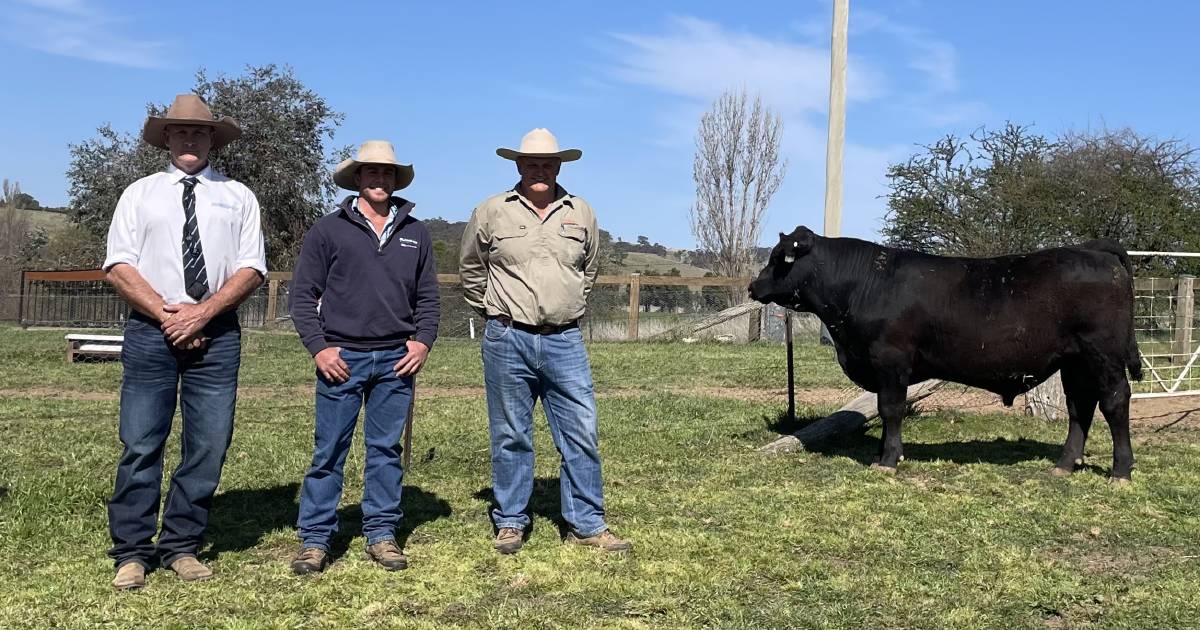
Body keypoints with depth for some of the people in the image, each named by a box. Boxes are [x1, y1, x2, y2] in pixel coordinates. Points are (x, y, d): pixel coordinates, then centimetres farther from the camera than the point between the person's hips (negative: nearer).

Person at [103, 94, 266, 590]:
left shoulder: (238, 197, 12)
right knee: (140, 444, -1)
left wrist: (202, 311, -10)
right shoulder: (140, 193, 11)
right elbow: (118, 265, 3)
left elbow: (251, 269, 3)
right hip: (150, 330, -1)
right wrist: (166, 313, -10)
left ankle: (181, 547, 13)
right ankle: (132, 552, 9)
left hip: (217, 333, 1)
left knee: (208, 446, 1)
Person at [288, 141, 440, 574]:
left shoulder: (415, 234, 12)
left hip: (396, 360, 3)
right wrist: (318, 347, -7)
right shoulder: (328, 230, 3)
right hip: (342, 358, -2)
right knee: (329, 450, 0)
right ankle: (315, 539, 8)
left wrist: (423, 341, 0)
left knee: (386, 449, 8)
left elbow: (428, 297, 15)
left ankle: (381, 533, 17)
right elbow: (303, 294, 2)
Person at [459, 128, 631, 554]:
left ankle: (587, 524, 12)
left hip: (564, 342, 2)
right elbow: (470, 268, 14)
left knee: (582, 434, 1)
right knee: (510, 437, 7)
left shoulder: (581, 214, 7)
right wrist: (492, 311, 12)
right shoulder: (491, 212, 1)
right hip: (507, 341, -2)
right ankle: (511, 522, 19)